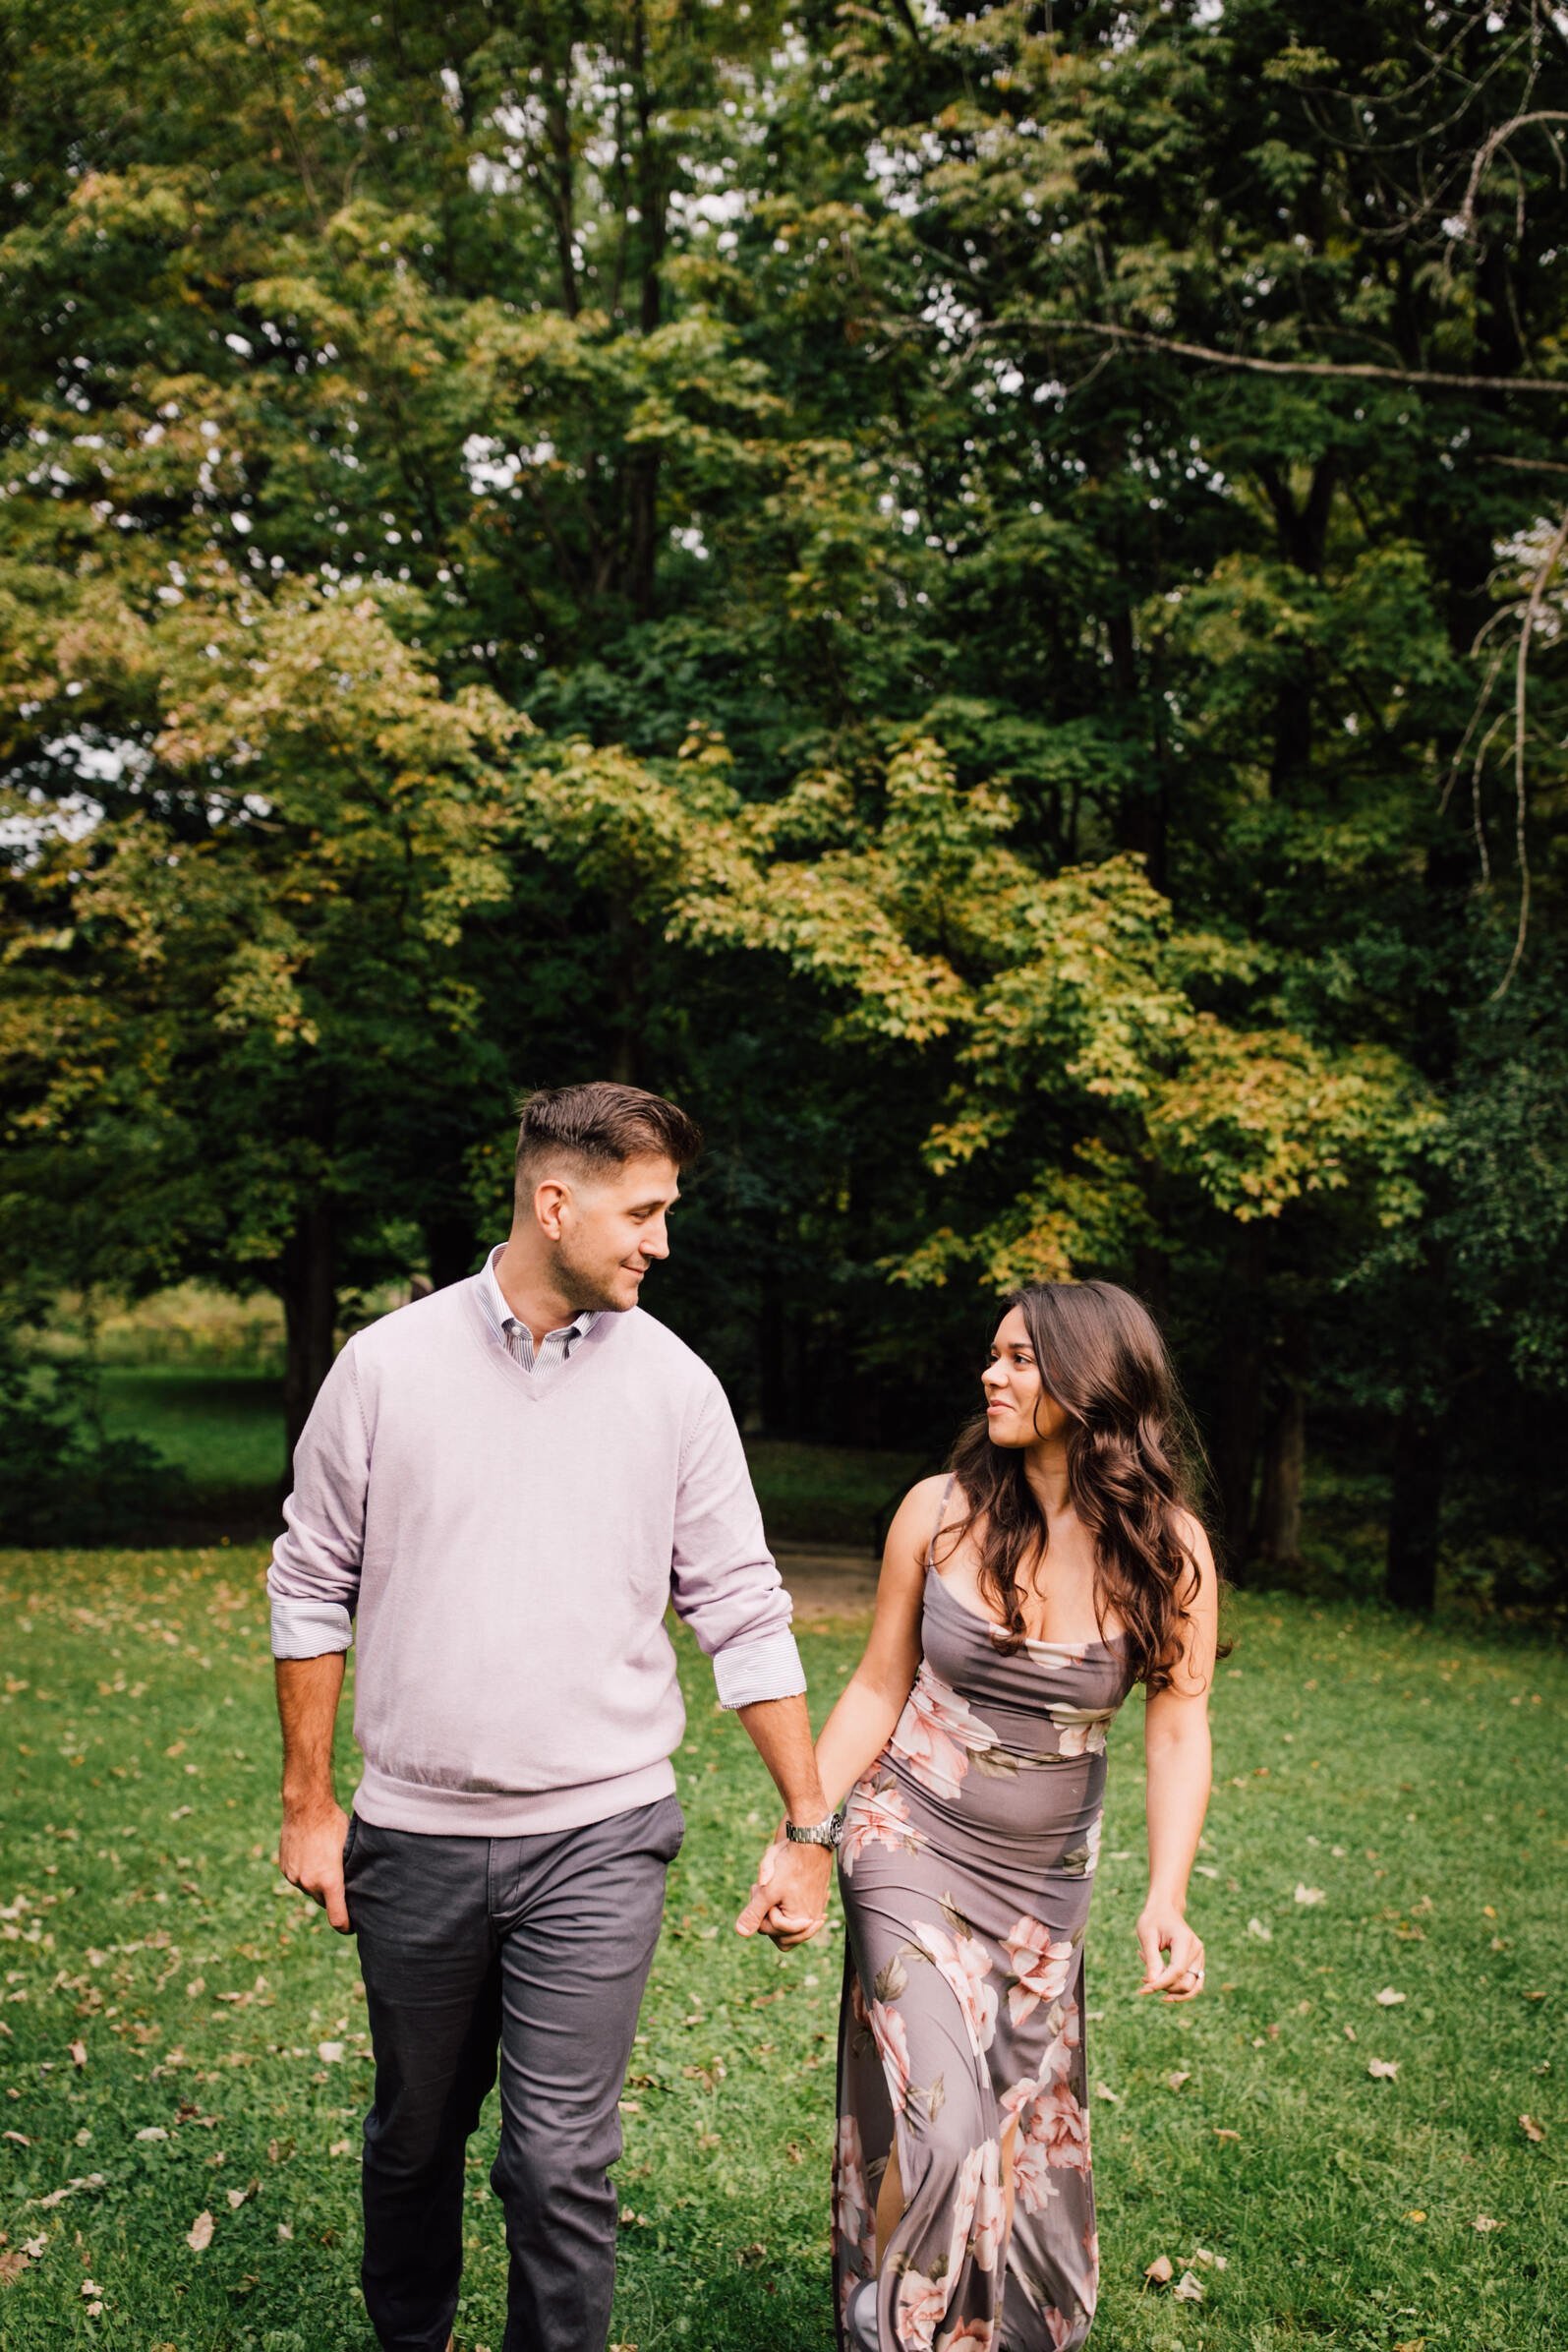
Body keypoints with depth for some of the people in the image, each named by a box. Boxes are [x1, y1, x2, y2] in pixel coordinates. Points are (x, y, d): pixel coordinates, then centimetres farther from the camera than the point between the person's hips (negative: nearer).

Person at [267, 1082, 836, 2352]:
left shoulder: (673, 1382, -4)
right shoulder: (389, 1363, -5)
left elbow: (744, 1613, 0)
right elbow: (313, 1587, 3)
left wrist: (813, 1824, 0)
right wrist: (308, 1803, 3)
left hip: (596, 1835, -1)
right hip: (413, 1835, 1)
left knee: (562, 2162, -2)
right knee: (415, 2135, 19)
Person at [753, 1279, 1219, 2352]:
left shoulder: (1169, 1548, -11)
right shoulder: (940, 1511, -11)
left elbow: (1178, 1731, -12)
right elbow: (877, 1692, -3)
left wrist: (1167, 1898, -24)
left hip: (1046, 1873, 2)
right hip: (911, 1845, -1)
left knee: (1030, 2138, 14)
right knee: (936, 2130, -8)